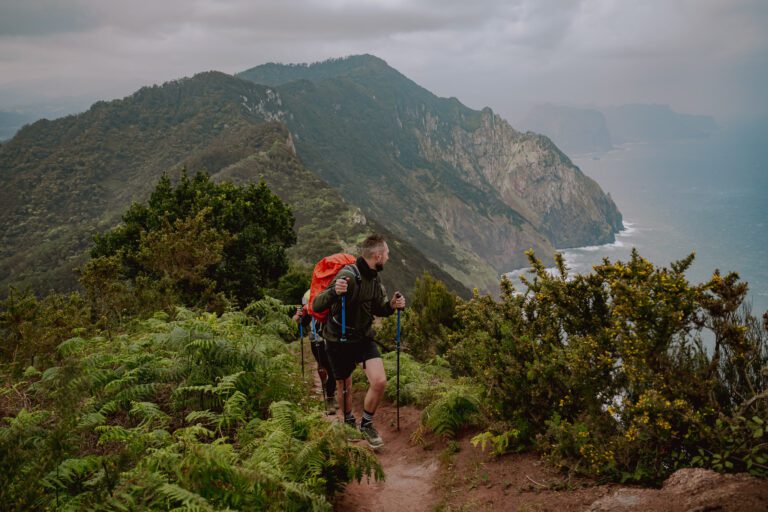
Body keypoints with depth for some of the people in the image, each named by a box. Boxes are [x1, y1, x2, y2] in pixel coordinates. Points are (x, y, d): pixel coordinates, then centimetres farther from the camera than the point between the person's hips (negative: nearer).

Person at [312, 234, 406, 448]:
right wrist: (334, 292, -51)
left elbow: (377, 309, 14)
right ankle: (349, 423, 39)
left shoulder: (374, 278, 0)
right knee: (344, 387, 11)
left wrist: (392, 306, -8)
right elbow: (317, 306, -31)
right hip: (339, 341, -5)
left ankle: (366, 424, 13)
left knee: (379, 382, -10)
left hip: (364, 338, 6)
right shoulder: (348, 276, -26)